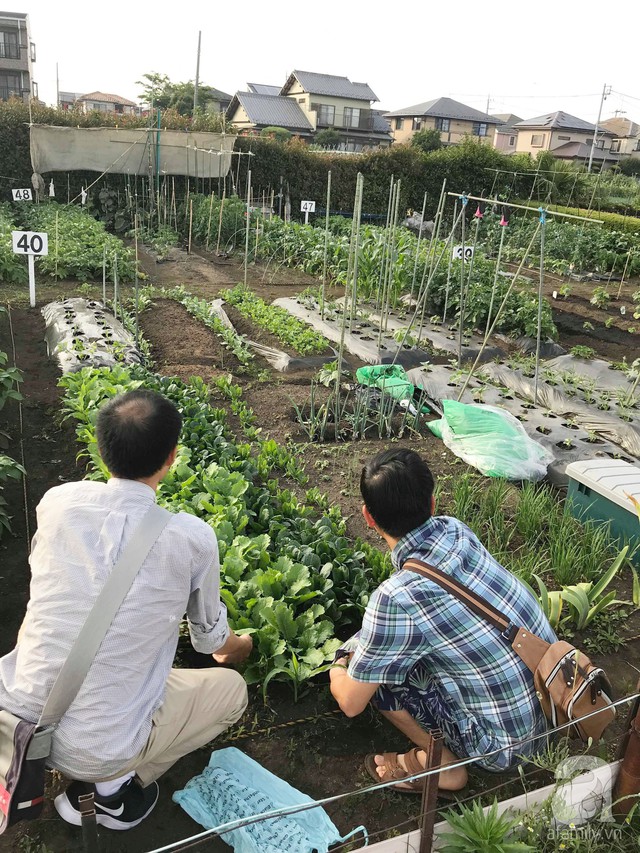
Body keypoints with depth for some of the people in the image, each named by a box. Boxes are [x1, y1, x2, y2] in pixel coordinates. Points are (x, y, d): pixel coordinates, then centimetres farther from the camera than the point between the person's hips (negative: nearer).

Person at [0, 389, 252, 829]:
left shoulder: (57, 502, -7)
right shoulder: (192, 538, -15)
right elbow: (211, 638, 4)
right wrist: (238, 648, 31)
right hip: (96, 748, -4)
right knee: (231, 688, 17)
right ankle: (111, 785, 7)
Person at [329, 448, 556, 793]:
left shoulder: (396, 598, -28)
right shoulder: (455, 529, -8)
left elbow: (351, 703, -13)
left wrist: (337, 670, 10)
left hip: (507, 740, -7)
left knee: (368, 668, -5)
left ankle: (440, 762, 9)